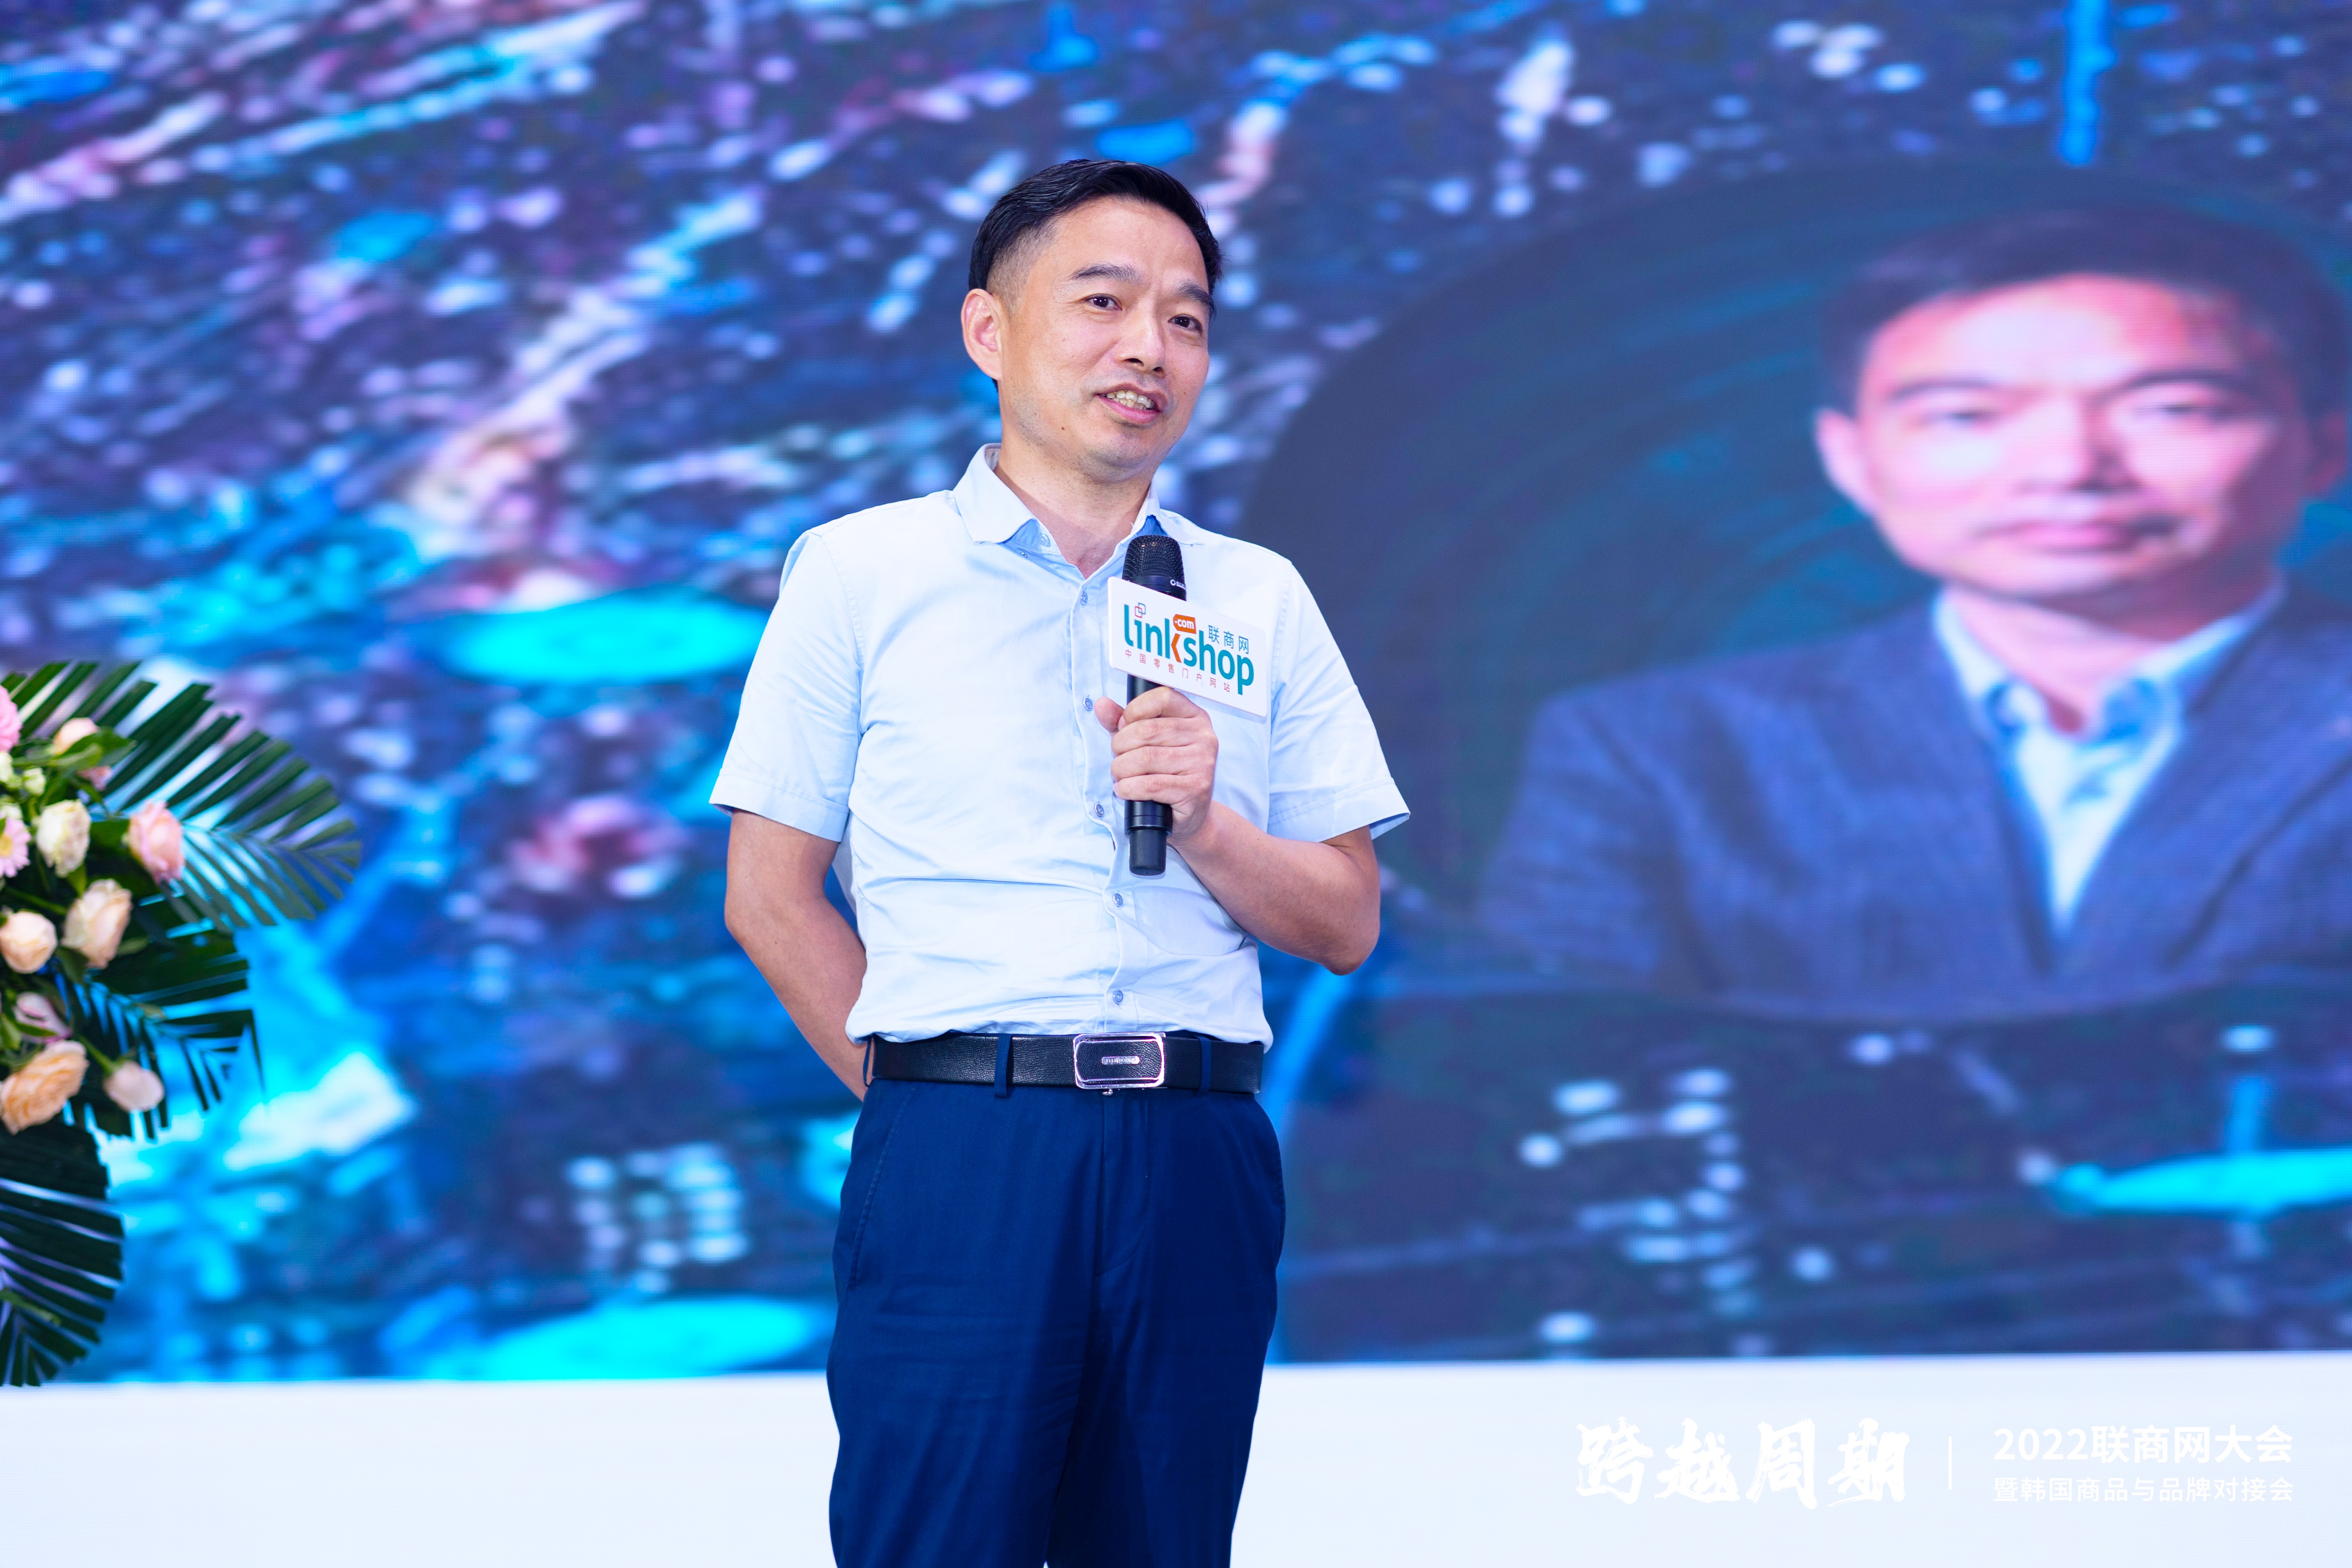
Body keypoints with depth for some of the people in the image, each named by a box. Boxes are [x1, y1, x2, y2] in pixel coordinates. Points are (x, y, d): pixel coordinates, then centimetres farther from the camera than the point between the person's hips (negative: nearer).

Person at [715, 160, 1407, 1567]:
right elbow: (769, 893, 6)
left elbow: (1346, 924, 12)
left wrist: (1206, 823, -7)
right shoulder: (859, 573, 6)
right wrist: (937, 1098, 2)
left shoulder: (1262, 600, 14)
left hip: (1199, 1167, 3)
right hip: (961, 1167, -3)